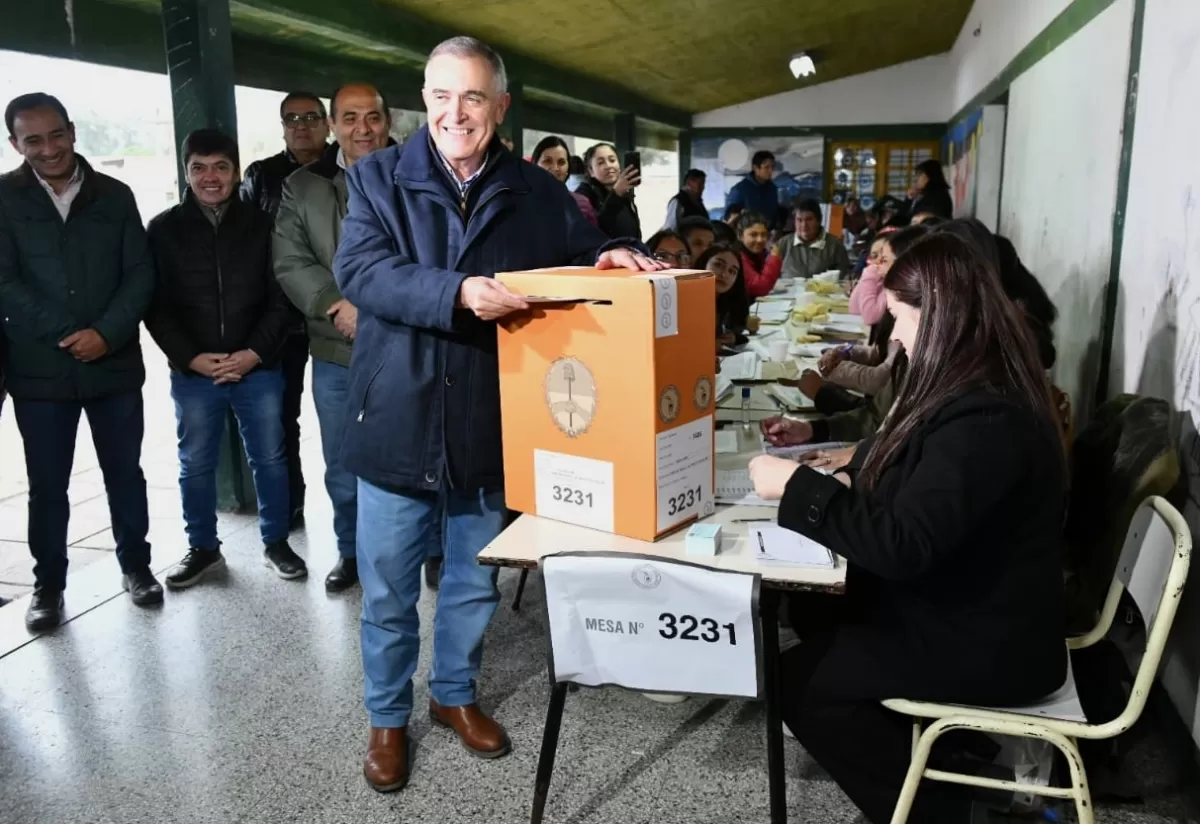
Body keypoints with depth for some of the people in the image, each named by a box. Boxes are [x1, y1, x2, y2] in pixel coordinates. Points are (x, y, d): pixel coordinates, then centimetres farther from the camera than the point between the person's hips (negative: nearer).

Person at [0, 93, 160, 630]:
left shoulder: (115, 196, 5)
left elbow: (141, 274, 0)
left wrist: (106, 333, -13)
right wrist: (67, 336, -14)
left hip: (115, 364, 1)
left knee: (125, 472, 12)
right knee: (47, 484, 9)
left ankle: (135, 564, 28)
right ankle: (48, 583, 24)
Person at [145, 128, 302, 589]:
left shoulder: (261, 225, 2)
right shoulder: (164, 230, 3)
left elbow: (281, 299, -1)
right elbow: (156, 307, 0)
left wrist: (256, 352, -12)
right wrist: (191, 358, -11)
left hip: (259, 368, 0)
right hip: (192, 373, 1)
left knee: (269, 459, 8)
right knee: (195, 465, 11)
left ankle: (276, 543, 24)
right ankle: (203, 548, 28)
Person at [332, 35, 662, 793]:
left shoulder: (536, 192, 4)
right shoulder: (379, 178, -2)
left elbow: (584, 256, 8)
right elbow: (360, 270, -16)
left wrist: (613, 257, -16)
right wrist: (456, 293, -32)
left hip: (489, 431, 2)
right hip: (398, 426, -2)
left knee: (475, 583, 19)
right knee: (388, 593, 13)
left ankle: (456, 694, 43)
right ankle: (388, 718, 36)